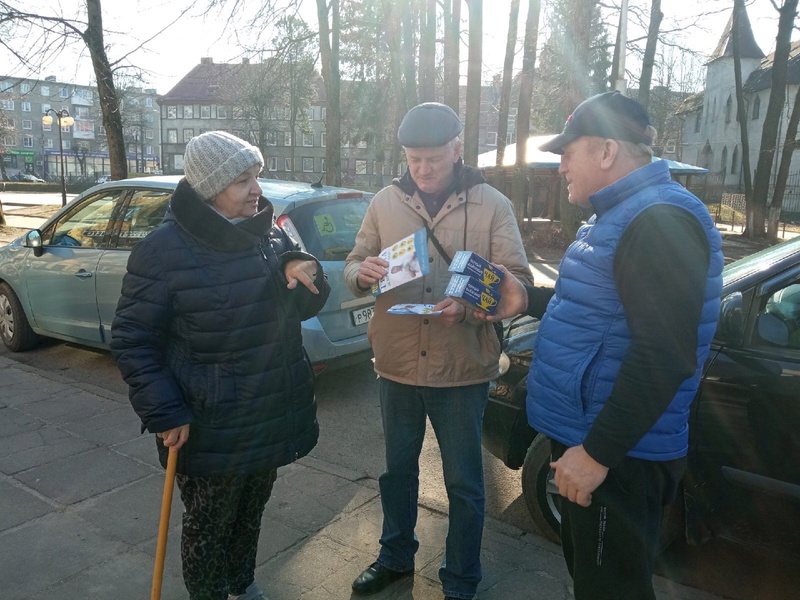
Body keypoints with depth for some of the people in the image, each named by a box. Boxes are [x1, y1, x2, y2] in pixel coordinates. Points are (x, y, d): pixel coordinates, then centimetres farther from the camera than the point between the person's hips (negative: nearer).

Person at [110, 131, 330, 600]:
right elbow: (133, 340, -11)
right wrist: (163, 412, -18)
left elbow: (306, 308, 8)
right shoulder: (165, 248, -15)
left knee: (252, 512, 25)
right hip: (209, 428, -5)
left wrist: (302, 273, -14)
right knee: (208, 526, 12)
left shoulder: (271, 234, 2)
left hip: (273, 415, 6)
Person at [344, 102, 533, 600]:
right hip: (397, 366, 3)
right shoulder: (386, 202, 2)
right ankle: (396, 557, 46)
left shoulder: (492, 205, -5)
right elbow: (353, 265, 7)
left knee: (464, 484, 12)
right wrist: (362, 273, -18)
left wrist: (468, 306, -26)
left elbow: (517, 281, -7)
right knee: (398, 469, 21)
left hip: (463, 370, -2)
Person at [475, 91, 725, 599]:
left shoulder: (660, 220, -21)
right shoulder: (619, 215, 13)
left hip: (617, 456, -10)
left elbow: (665, 356, -28)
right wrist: (527, 300, 12)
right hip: (585, 434, 10)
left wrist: (598, 451, -25)